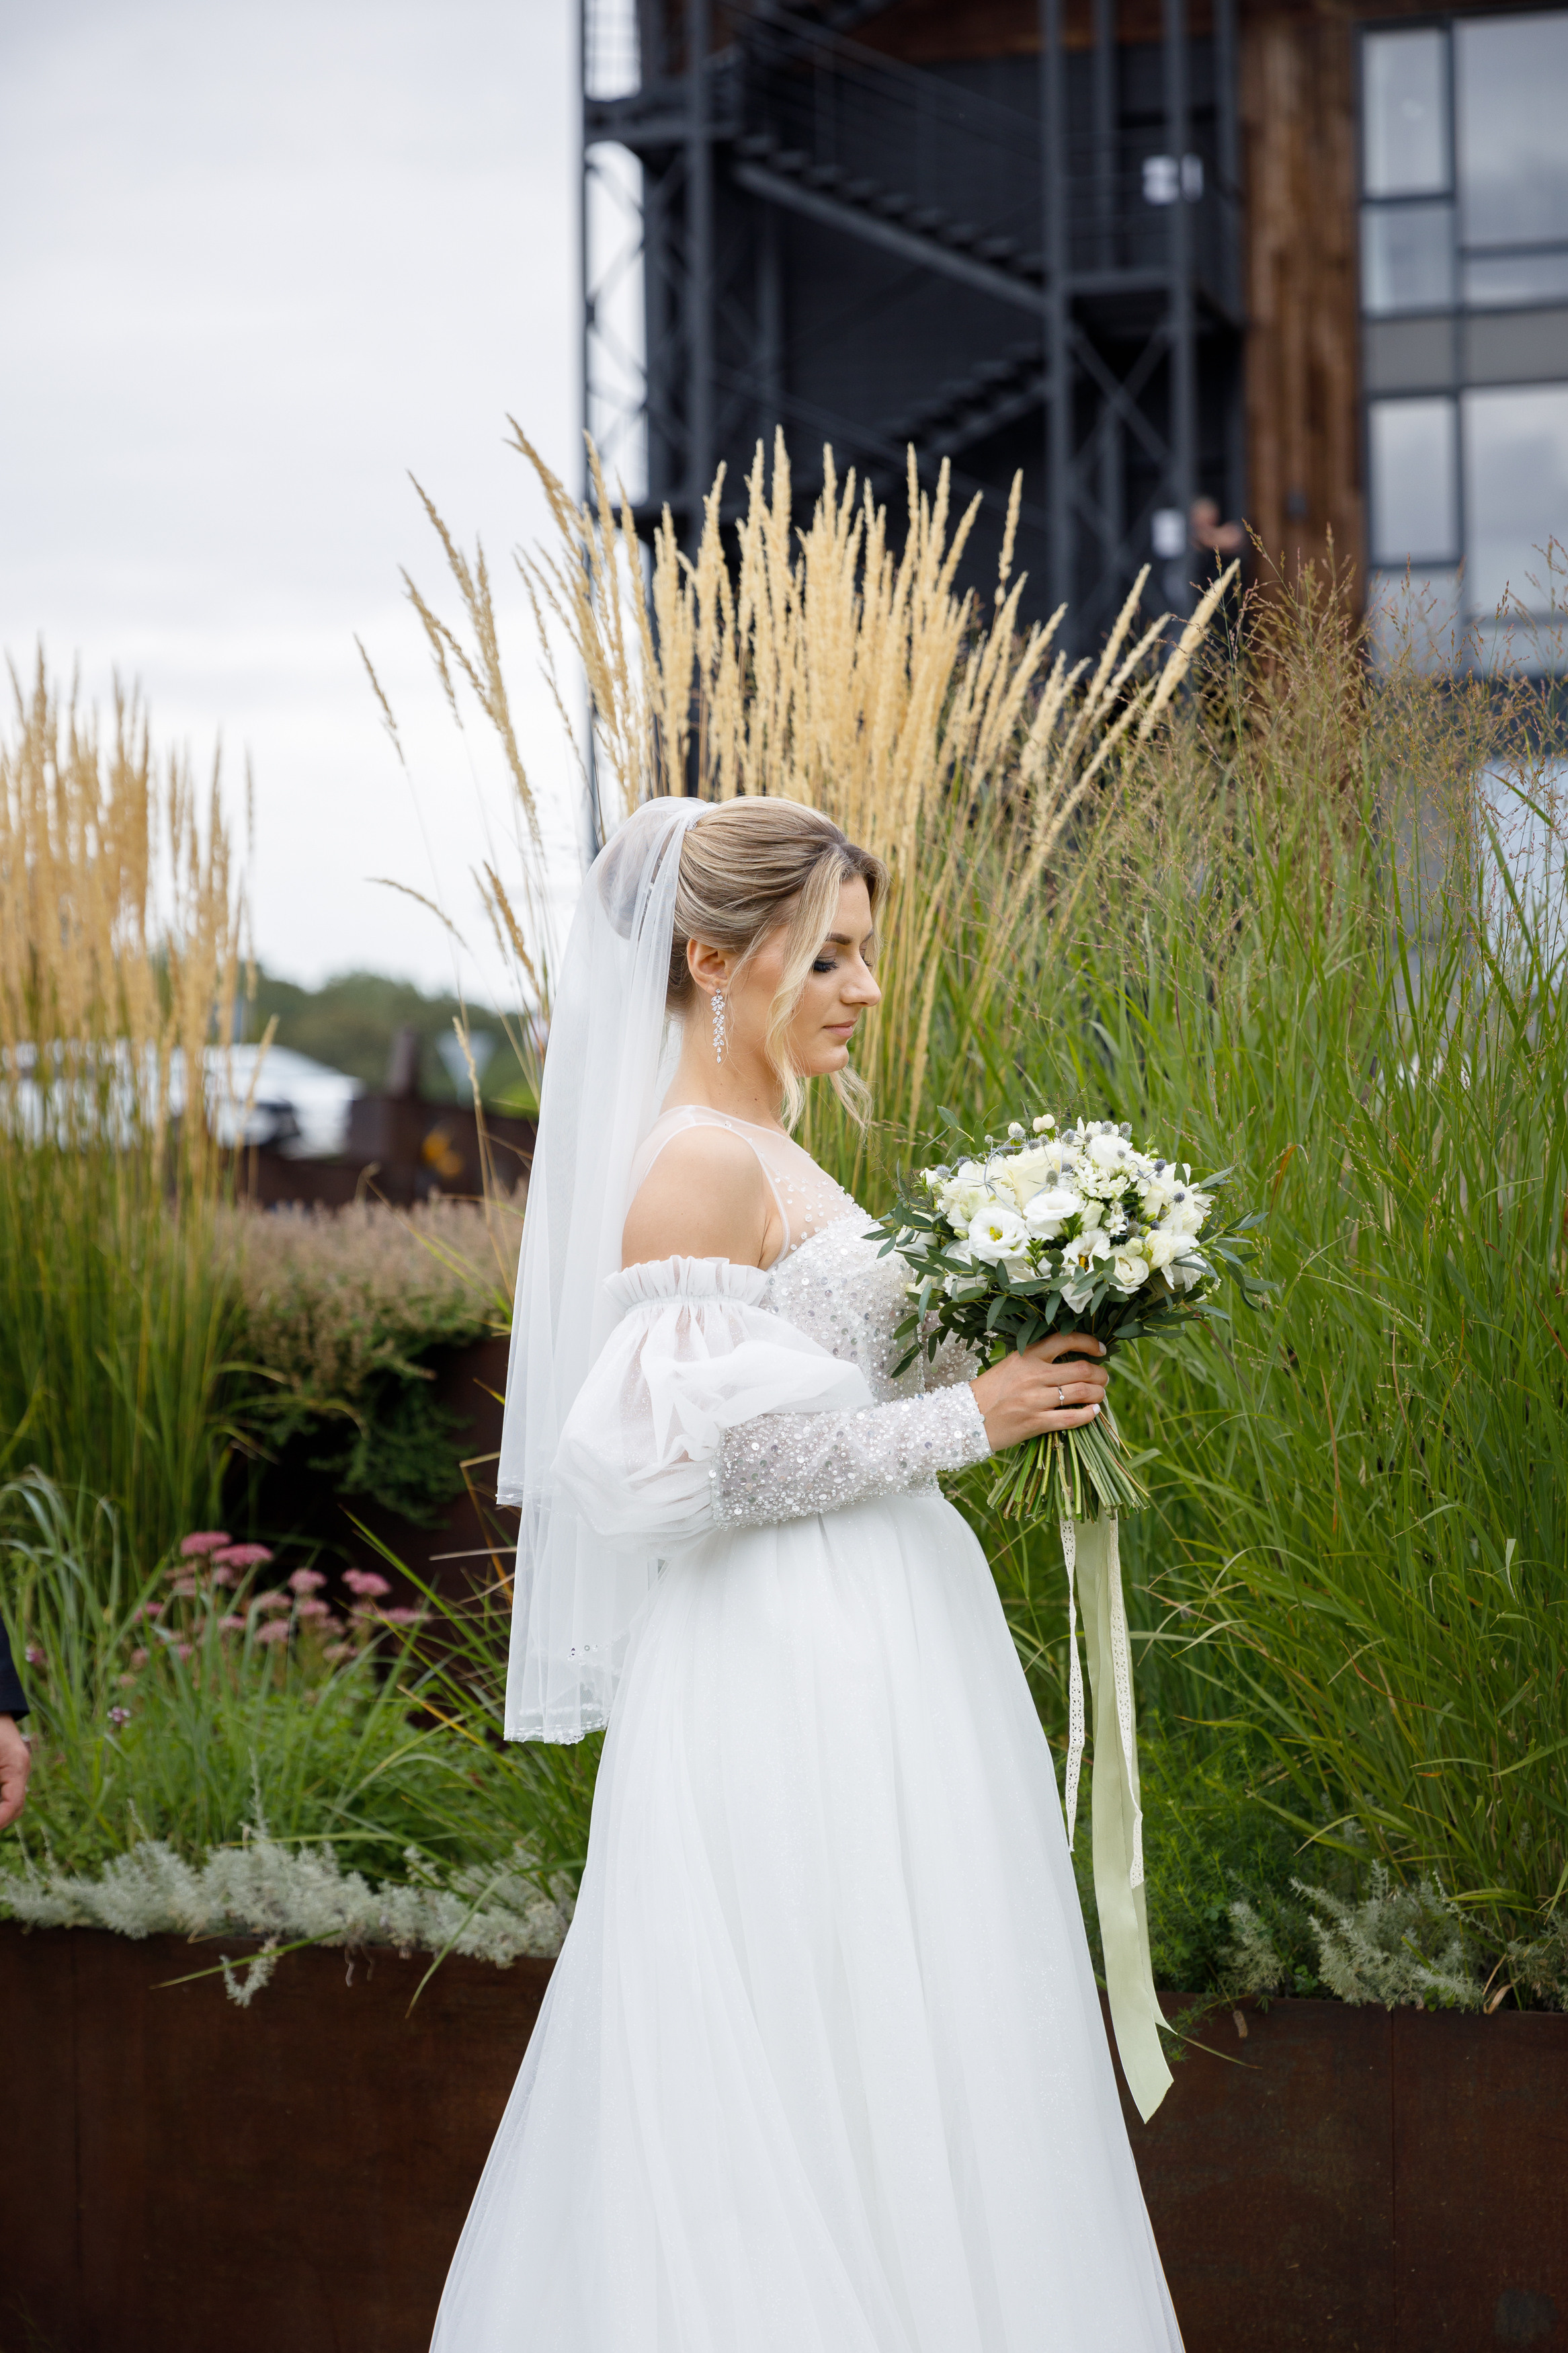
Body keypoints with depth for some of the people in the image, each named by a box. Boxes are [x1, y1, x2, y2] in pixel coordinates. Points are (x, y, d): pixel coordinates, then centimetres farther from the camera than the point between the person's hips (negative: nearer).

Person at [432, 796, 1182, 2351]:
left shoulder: (759, 1150, 14)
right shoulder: (699, 1165, -15)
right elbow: (695, 1450, -22)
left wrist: (989, 1367, 9)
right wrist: (958, 1421, -16)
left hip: (865, 1643, 10)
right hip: (794, 1676, -10)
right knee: (831, 2085, -4)